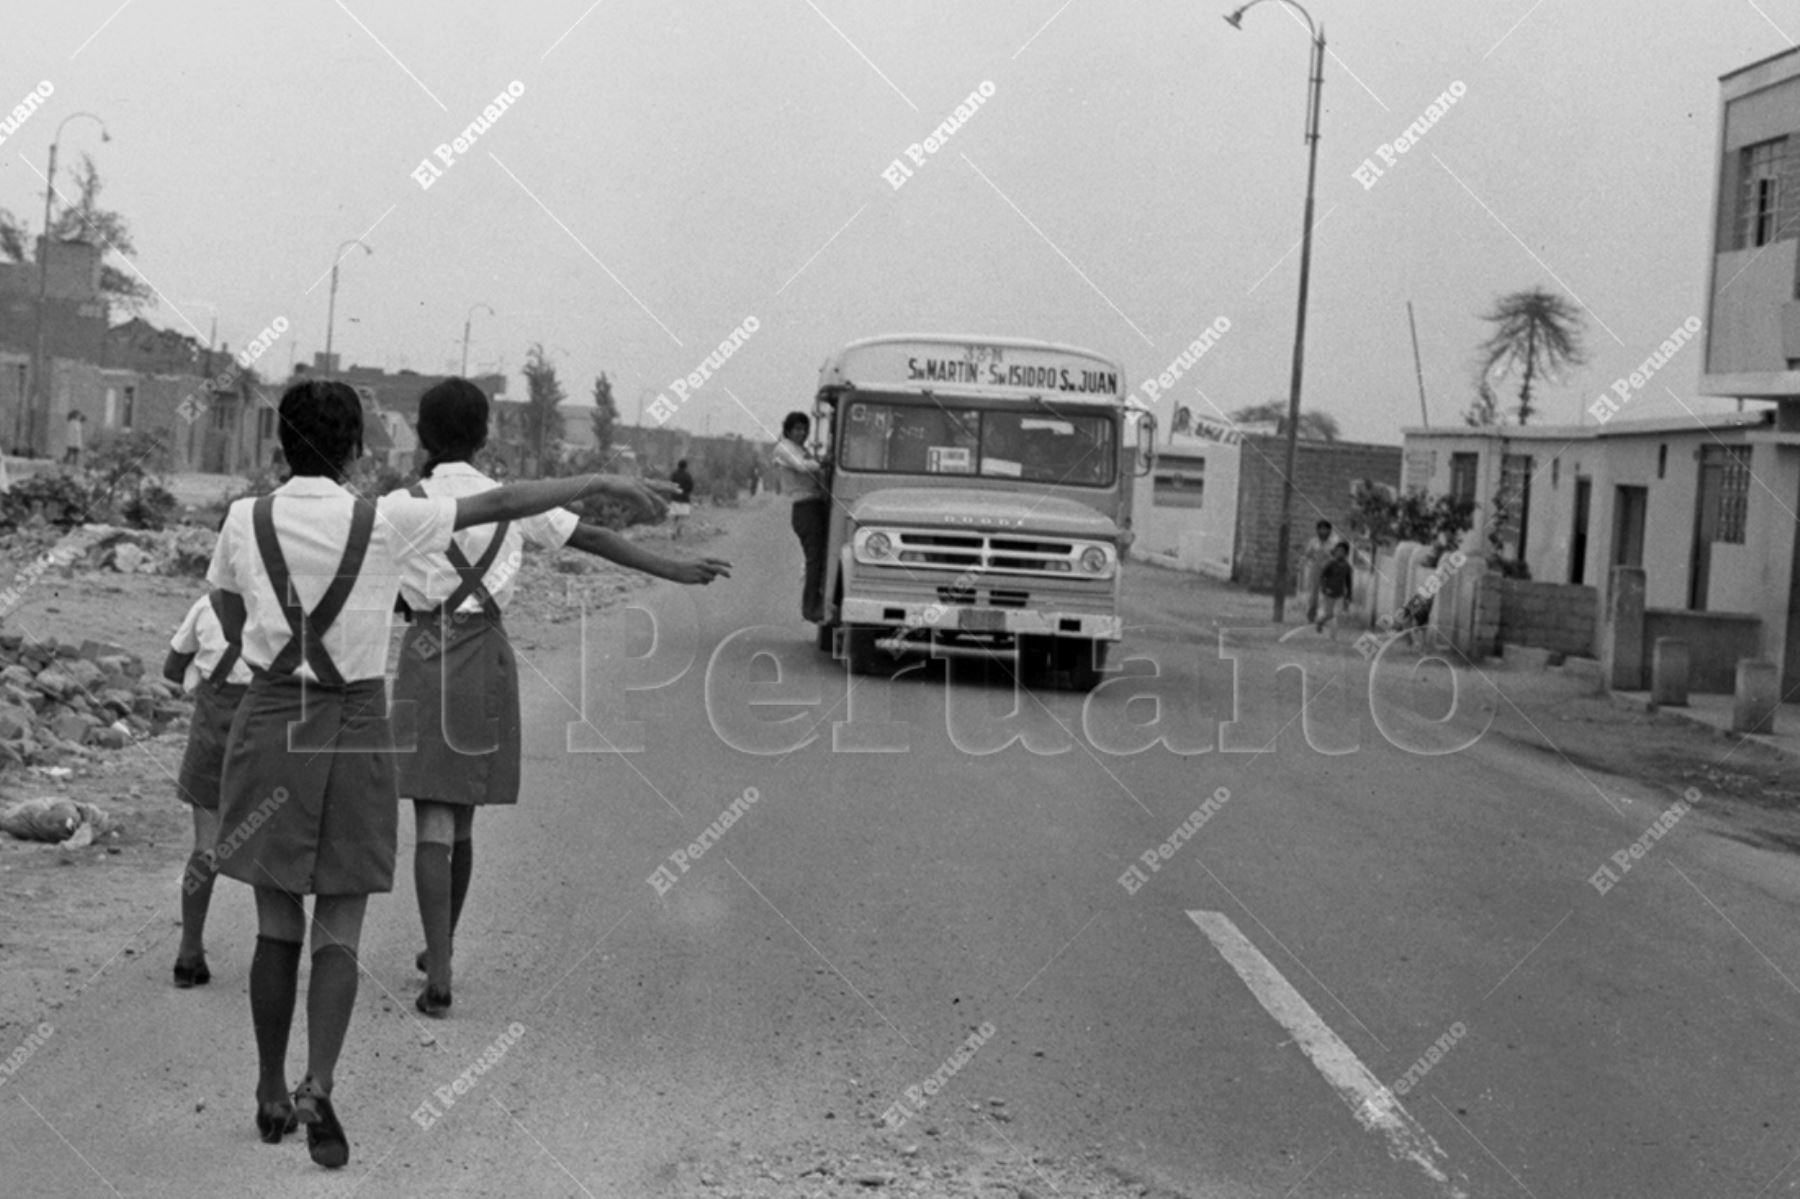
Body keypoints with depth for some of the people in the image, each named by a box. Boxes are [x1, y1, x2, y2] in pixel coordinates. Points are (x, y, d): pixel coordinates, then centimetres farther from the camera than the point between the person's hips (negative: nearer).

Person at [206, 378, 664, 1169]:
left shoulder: (245, 522, -2)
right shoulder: (386, 523, -9)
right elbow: (504, 504, -3)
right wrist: (598, 482, 6)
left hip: (270, 720, 2)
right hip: (356, 728, -2)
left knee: (277, 927, 12)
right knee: (339, 932, 6)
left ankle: (272, 1095, 20)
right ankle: (318, 1088, -9)